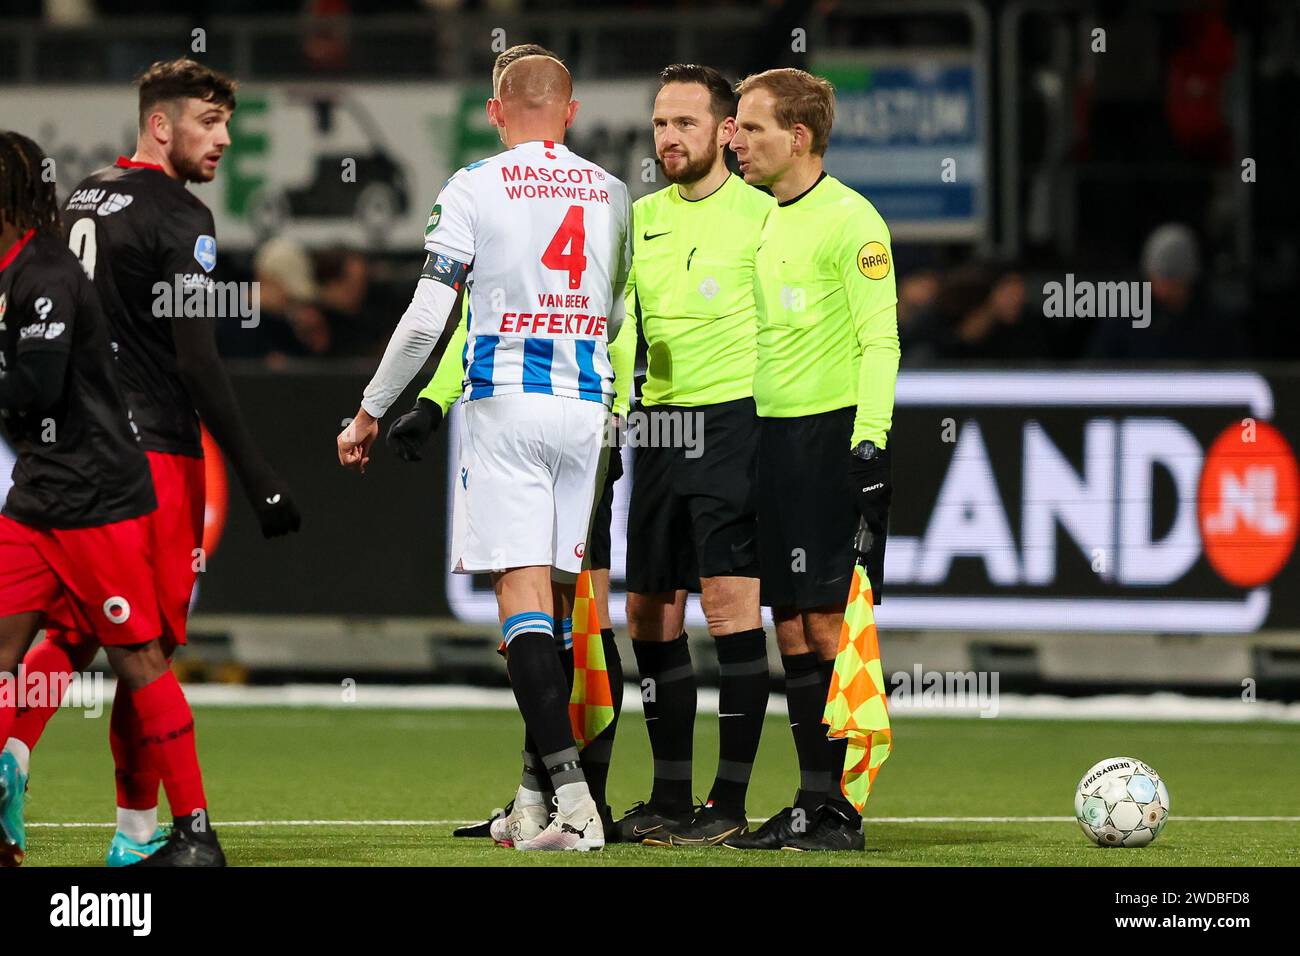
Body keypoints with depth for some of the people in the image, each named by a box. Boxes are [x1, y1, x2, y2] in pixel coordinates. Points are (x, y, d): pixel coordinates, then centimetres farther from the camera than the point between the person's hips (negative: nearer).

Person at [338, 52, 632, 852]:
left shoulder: (475, 188, -3)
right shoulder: (611, 194, 10)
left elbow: (427, 318, -6)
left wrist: (371, 412, 5)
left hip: (506, 403, -4)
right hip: (587, 406, 4)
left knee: (522, 595, -9)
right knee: (561, 595, 10)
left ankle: (572, 793, -22)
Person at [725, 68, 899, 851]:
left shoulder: (849, 220, -9)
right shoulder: (763, 221, 15)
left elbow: (880, 339, -13)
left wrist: (869, 439, -20)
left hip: (833, 434, -8)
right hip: (773, 435, 8)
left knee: (831, 623, -9)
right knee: (793, 627, 7)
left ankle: (845, 811, -7)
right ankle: (813, 803, 10)